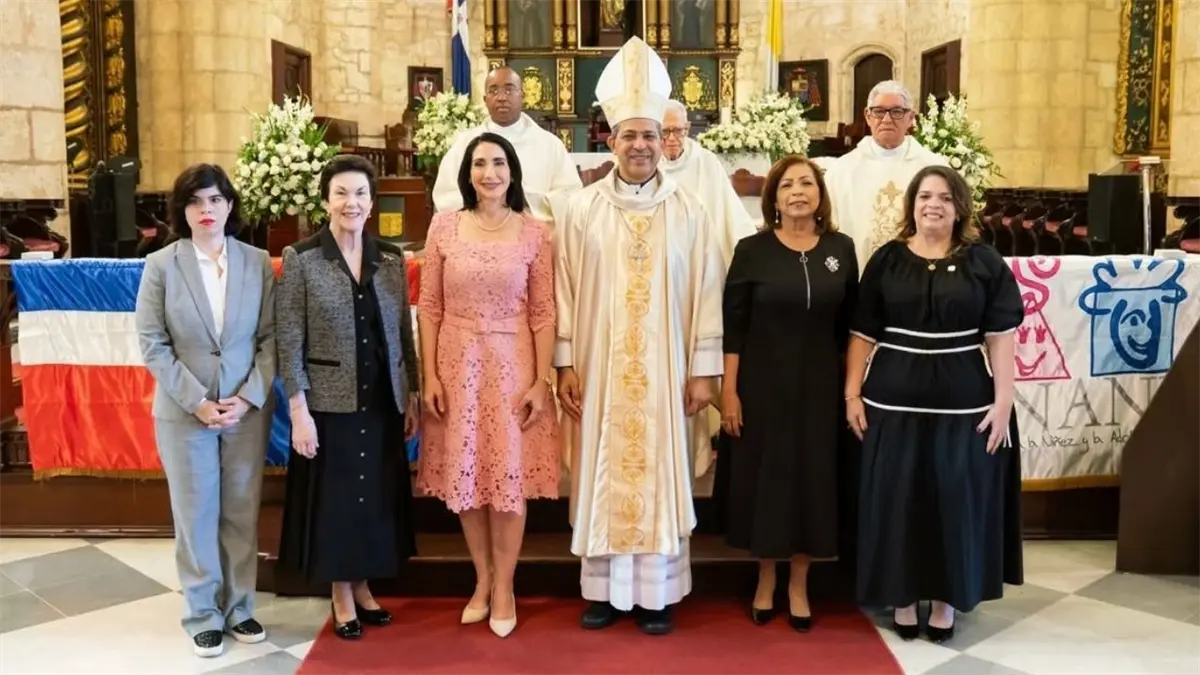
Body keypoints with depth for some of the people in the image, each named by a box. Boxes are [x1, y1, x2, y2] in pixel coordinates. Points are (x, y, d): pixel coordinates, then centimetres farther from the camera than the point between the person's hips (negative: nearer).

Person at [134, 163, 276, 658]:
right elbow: (152, 345, -5)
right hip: (184, 411, -1)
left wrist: (249, 398, -11)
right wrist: (198, 402, -12)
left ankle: (239, 608, 26)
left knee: (242, 513, 10)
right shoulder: (160, 265, -3)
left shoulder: (258, 263, -1)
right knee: (196, 515, 9)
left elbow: (271, 338, -1)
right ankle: (203, 615, 24)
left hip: (248, 410, 1)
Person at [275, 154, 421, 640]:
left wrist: (413, 396, 7)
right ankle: (342, 597, 25)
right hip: (329, 403, -3)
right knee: (335, 498, 7)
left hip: (382, 402, 4)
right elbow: (289, 342, -8)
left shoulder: (391, 258, 4)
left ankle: (363, 587, 32)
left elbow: (404, 334, 8)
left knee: (377, 495, 13)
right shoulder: (301, 258, -6)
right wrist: (298, 410, -13)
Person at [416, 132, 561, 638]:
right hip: (457, 363, 1)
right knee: (465, 475, 9)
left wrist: (542, 379, -6)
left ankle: (504, 588, 21)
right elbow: (429, 307, 2)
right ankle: (482, 579, 28)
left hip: (512, 364, -1)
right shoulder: (444, 226, 1)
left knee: (510, 477, 5)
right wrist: (429, 375, -3)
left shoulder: (535, 233, -1)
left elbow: (543, 313, -1)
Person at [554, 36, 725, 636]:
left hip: (664, 372, 0)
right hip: (599, 369, 1)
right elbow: (565, 290, 0)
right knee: (602, 474, 8)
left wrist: (704, 368, -3)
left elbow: (706, 293, 0)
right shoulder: (583, 209, 1)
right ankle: (603, 588, 22)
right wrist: (565, 364, -5)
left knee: (660, 474, 7)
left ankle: (657, 592, 19)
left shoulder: (688, 212, 1)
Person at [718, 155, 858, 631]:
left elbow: (849, 325, 7)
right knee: (764, 478, 7)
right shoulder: (752, 250, -5)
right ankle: (765, 581, 27)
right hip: (763, 384, -2)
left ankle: (799, 586, 26)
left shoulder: (841, 249, 2)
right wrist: (728, 390, -9)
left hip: (820, 385, 2)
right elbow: (733, 326, -5)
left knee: (812, 479, 9)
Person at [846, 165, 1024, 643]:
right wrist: (852, 393, -1)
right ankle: (901, 596, 22)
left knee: (956, 499, 7)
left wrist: (1003, 401, -7)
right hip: (894, 401, 1)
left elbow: (999, 336, -1)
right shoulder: (886, 260, 4)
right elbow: (863, 334, 4)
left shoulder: (984, 262, 2)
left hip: (964, 402, 0)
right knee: (897, 500, 6)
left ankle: (946, 598, 23)